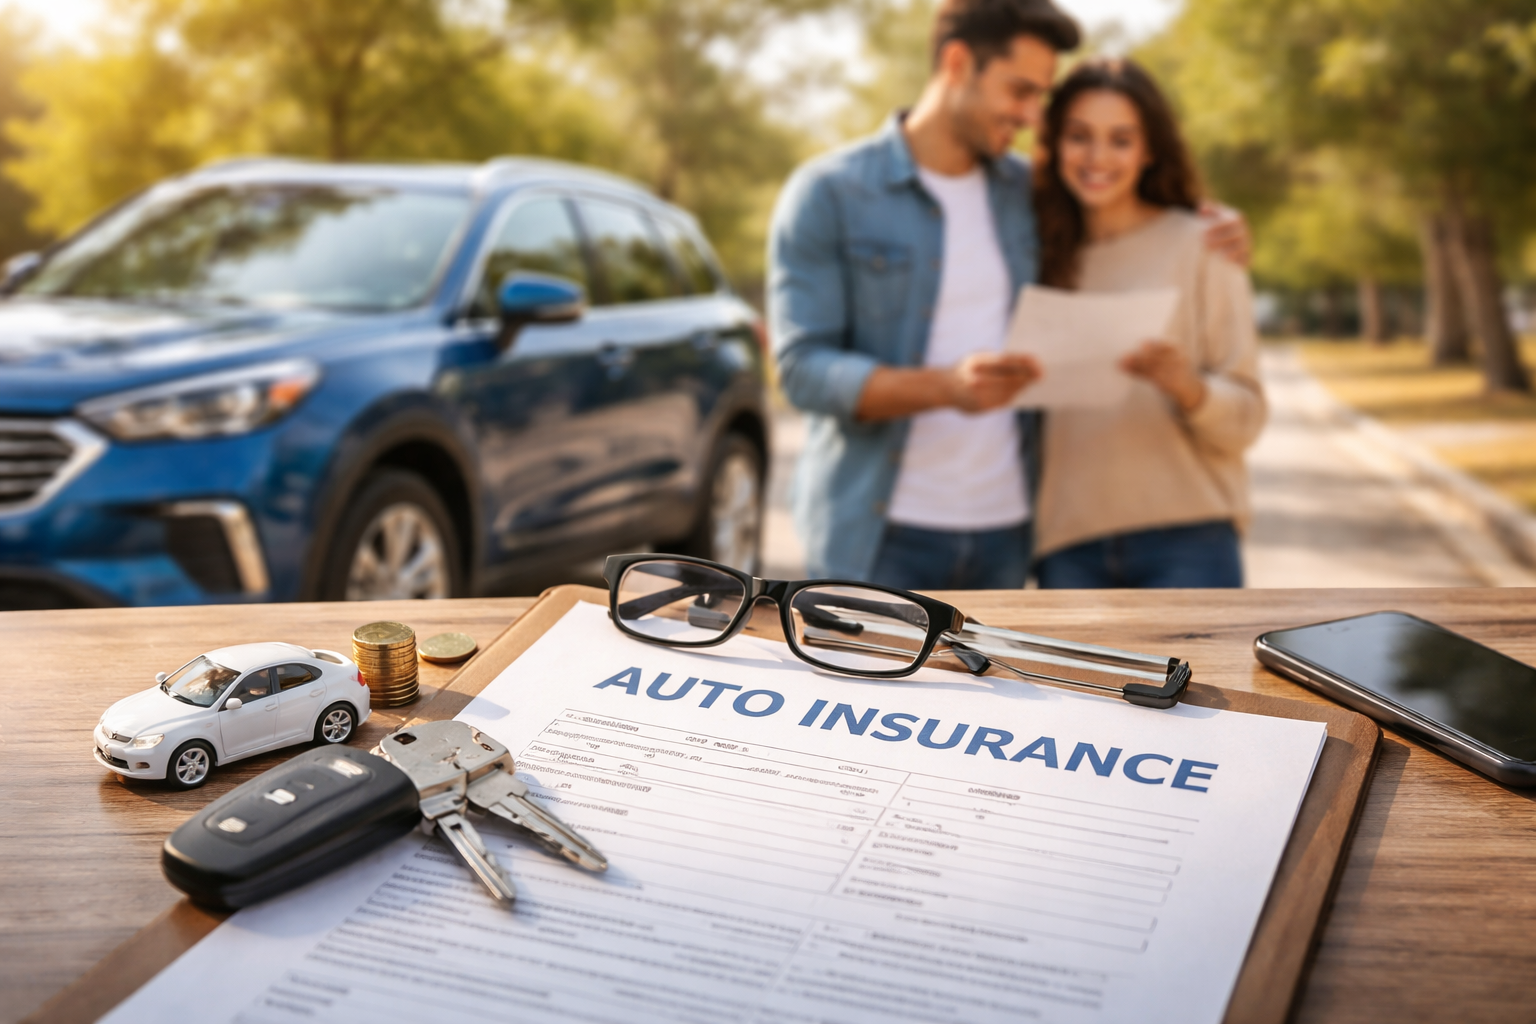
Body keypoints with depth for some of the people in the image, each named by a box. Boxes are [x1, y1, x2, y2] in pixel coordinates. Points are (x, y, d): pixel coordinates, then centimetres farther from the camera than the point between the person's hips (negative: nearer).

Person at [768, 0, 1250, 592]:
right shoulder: (827, 194, -5)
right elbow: (804, 369, -13)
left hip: (1004, 530, 5)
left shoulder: (1032, 195, 9)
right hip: (880, 539, -4)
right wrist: (945, 386, -30)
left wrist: (1202, 238, 7)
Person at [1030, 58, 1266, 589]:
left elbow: (1246, 415, -1)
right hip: (1069, 546, 3)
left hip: (1186, 540, -3)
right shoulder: (1046, 256, 12)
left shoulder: (1200, 244, 3)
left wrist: (1186, 387, -20)